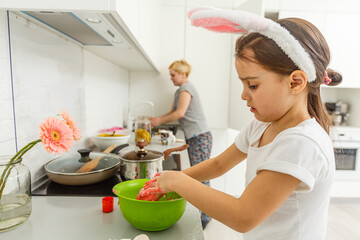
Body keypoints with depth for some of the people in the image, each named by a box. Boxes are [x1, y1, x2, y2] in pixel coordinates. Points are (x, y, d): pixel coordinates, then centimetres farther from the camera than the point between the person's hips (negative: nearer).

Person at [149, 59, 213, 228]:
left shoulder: (186, 88, -9)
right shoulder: (179, 91, 21)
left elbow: (180, 113, -20)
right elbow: (172, 112, 24)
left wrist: (160, 120, -9)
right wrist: (156, 120, 12)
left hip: (200, 138, -10)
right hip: (193, 138, 10)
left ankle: (206, 220, 4)